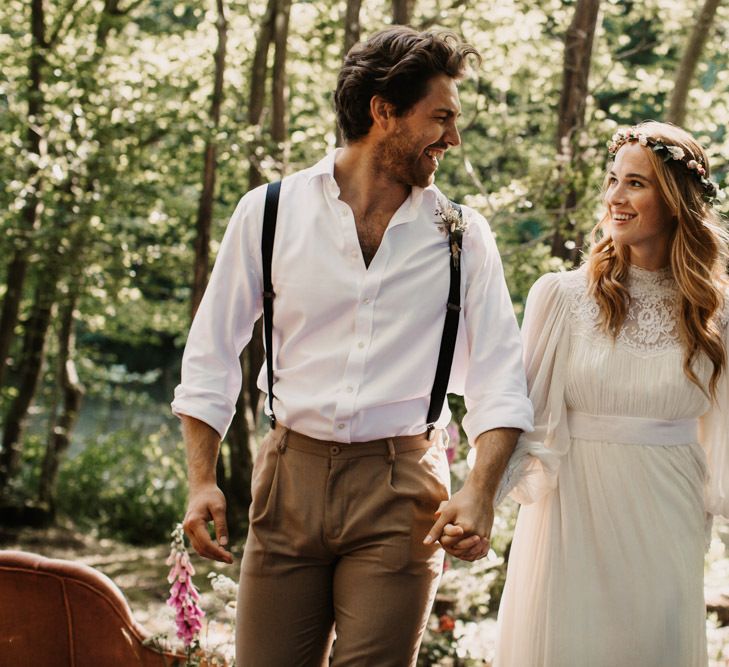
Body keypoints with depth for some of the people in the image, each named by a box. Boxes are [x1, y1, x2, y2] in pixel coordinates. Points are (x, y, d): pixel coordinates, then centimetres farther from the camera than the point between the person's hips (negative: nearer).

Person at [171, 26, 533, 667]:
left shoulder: (461, 235, 4)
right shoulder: (270, 213, 3)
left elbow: (498, 377, 2)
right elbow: (211, 356, 7)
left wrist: (480, 493, -12)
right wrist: (201, 482, -1)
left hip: (402, 489, 0)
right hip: (291, 476, 0)